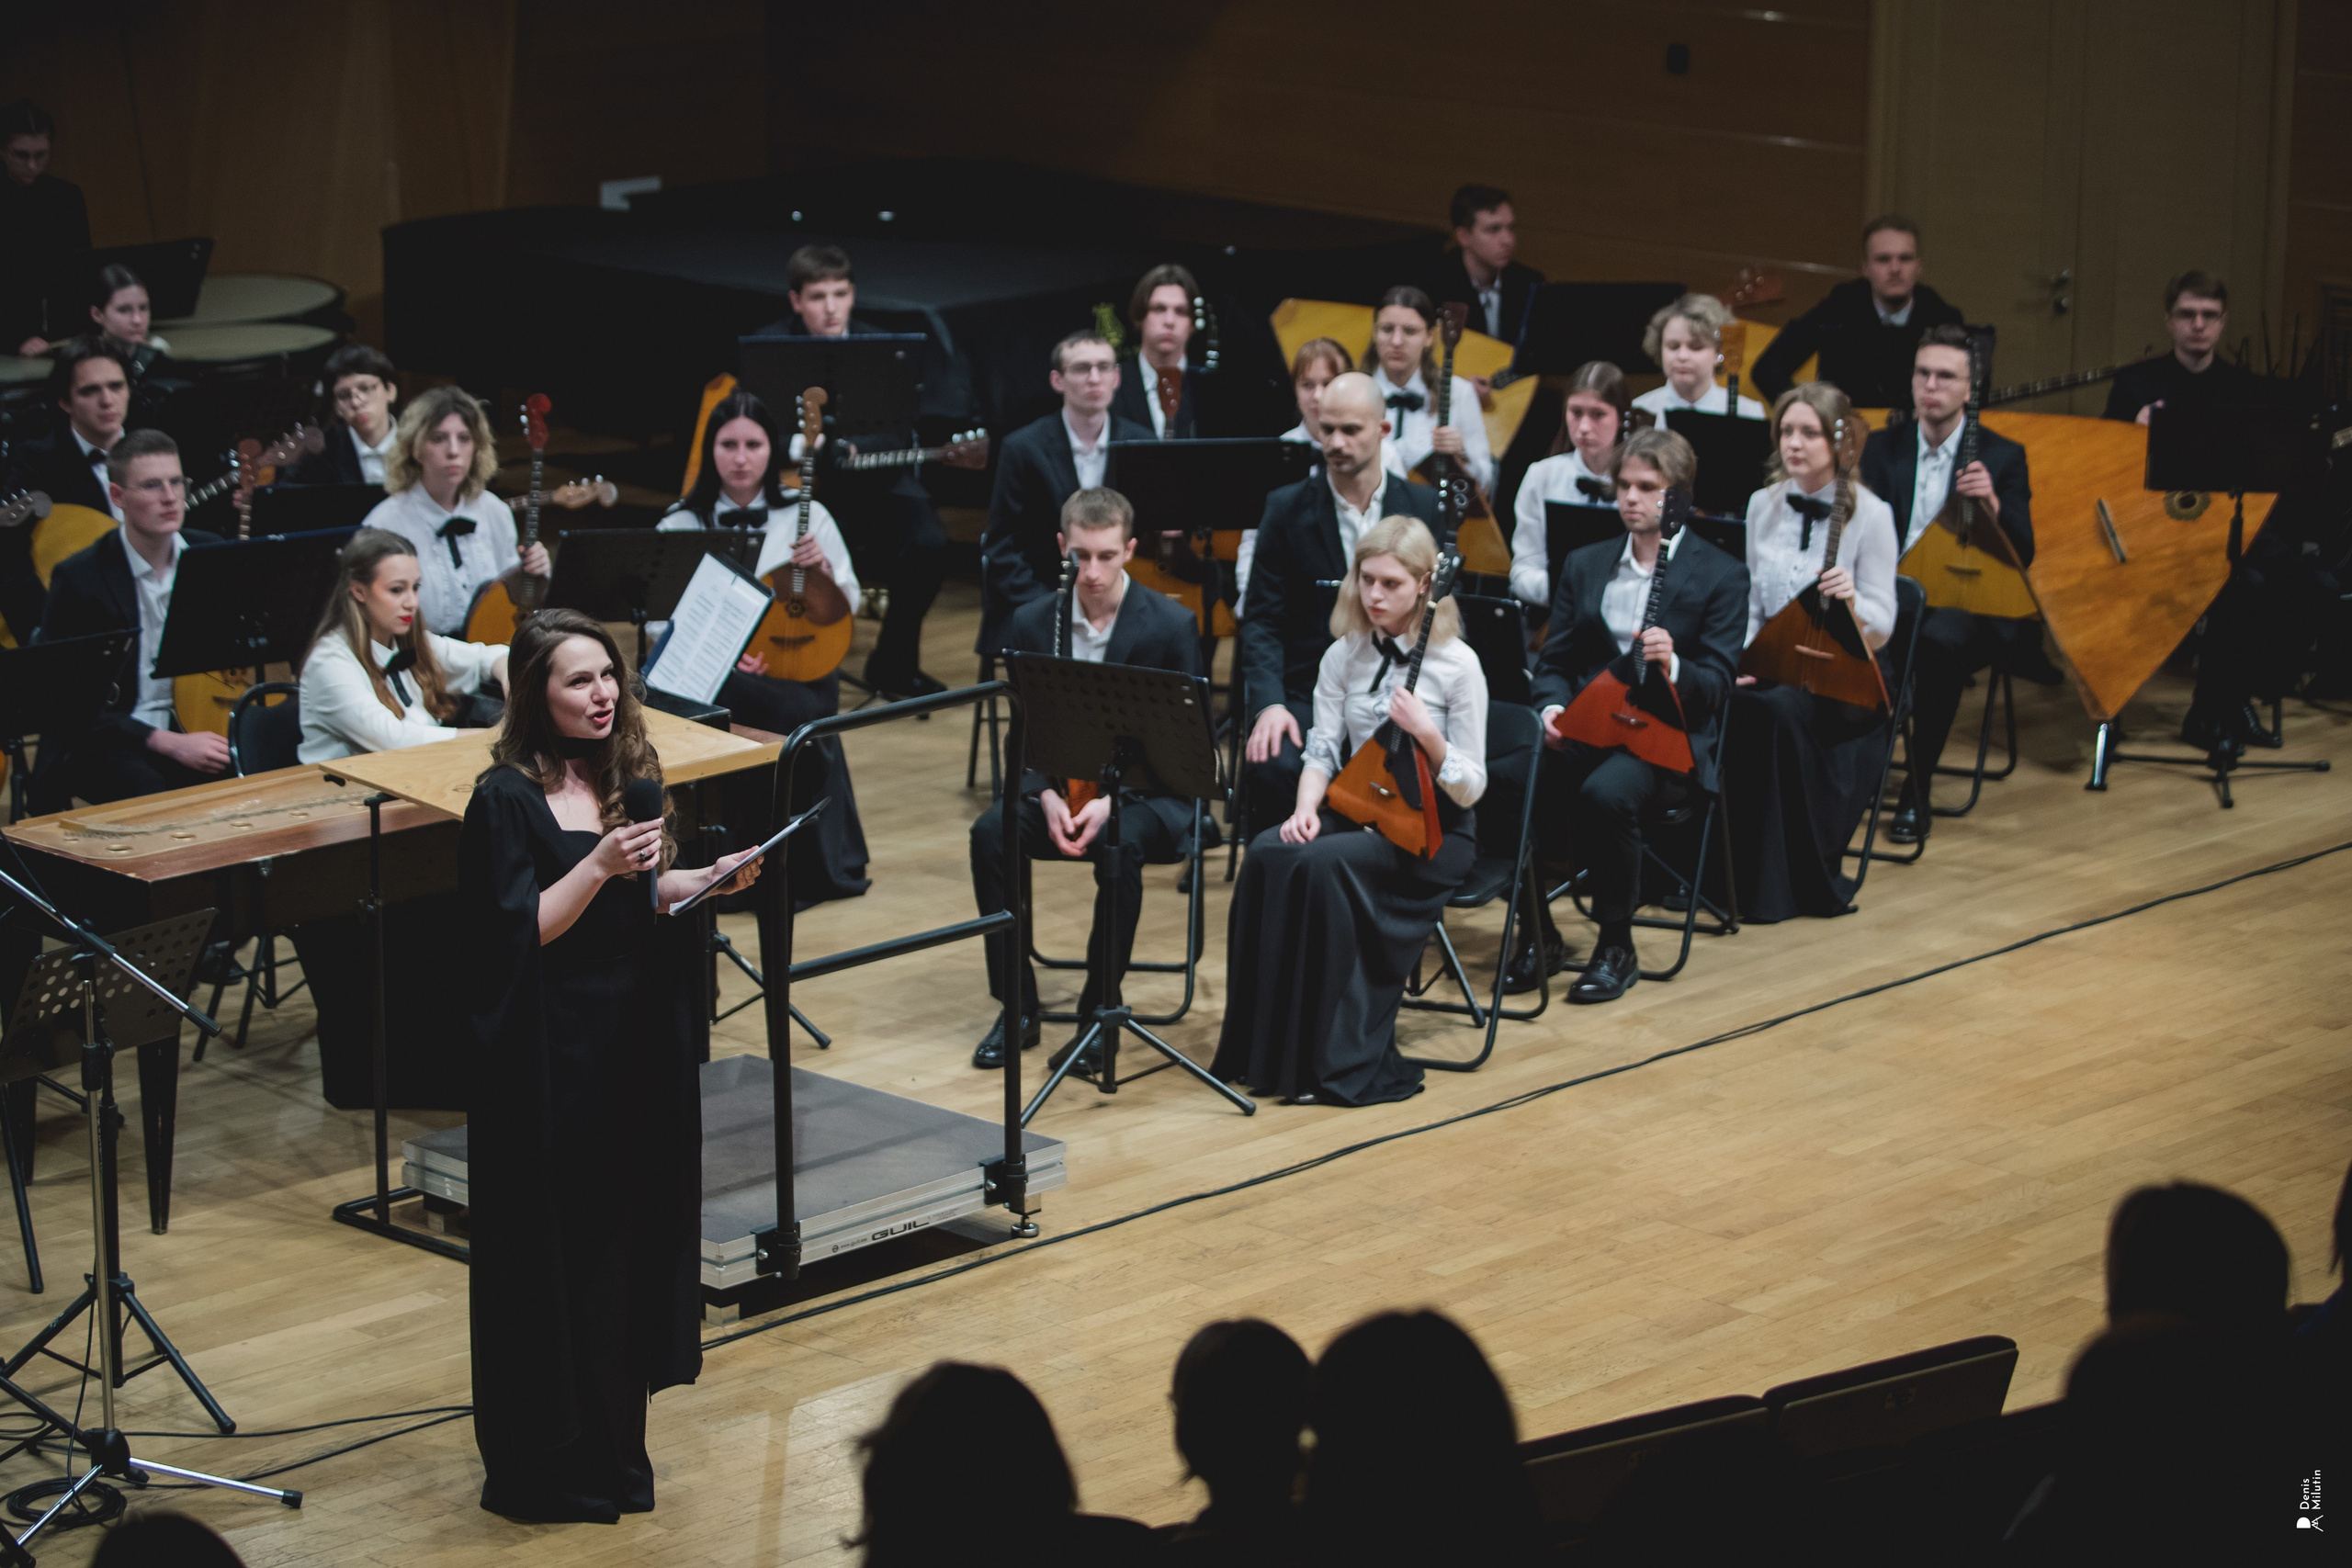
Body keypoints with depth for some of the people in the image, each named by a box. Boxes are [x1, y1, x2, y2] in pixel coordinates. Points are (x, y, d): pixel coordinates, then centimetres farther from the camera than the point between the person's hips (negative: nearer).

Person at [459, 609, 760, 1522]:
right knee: (554, 1250, -1)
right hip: (550, 1061, -7)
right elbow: (520, 933, -18)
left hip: (633, 1048, 7)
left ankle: (610, 1443, 24)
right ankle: (542, 1463, 10)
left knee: (627, 1234, 12)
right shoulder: (506, 800, -13)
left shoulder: (626, 776, 7)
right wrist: (599, 866, -28)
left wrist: (710, 879, 0)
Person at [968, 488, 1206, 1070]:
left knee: (1121, 846, -37)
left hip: (1146, 792, -3)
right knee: (990, 831, -26)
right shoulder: (1032, 623, 1)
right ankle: (1017, 1006, -15)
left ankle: (1100, 1010, -21)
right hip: (1059, 784, 3)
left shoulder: (1172, 625, -9)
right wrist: (1048, 796, -18)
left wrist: (1111, 800, -23)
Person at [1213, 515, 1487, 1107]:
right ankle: (1266, 1048, -21)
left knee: (1325, 864, -33)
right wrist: (1306, 807, -18)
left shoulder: (1457, 664, -8)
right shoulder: (1343, 657, 6)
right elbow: (1322, 750, 3)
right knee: (1268, 855, -27)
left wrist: (1427, 734, -25)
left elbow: (1471, 789, -7)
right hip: (1355, 811, 5)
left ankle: (1344, 1062, -26)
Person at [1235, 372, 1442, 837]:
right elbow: (1262, 621, 2)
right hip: (1306, 695, 0)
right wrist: (1269, 703, -16)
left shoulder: (1424, 508, 6)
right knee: (1272, 767, -32)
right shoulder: (1287, 509, 4)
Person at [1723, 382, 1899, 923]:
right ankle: (1739, 873, -17)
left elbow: (1881, 630, -8)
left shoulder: (1870, 515, -6)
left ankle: (1794, 884, -24)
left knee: (1778, 711, -35)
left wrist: (1851, 601, -29)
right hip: (1770, 670, 4)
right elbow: (1751, 605, 13)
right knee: (1727, 707, -30)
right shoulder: (1764, 505, 8)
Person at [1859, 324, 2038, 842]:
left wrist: (1993, 505, -22)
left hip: (1964, 603, -2)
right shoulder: (1883, 447, 13)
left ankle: (1917, 792, -26)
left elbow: (2023, 557, -3)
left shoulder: (2002, 457, 5)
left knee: (1940, 640, -39)